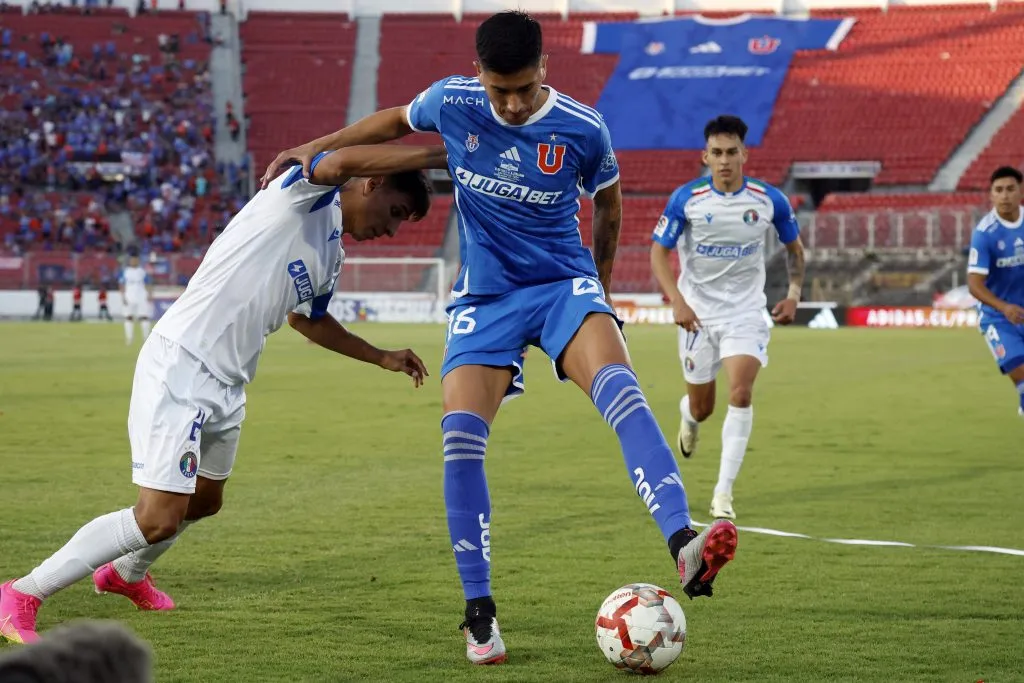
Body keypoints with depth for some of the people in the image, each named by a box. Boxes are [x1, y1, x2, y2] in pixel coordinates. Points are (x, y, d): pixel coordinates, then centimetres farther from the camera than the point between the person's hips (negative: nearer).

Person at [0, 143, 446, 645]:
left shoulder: (331, 258, 16)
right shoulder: (304, 195, -11)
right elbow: (341, 162, -35)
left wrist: (383, 358, 35)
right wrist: (439, 156, -32)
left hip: (227, 386, 10)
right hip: (179, 364, -10)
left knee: (203, 501, 27)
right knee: (159, 518, -17)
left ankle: (126, 575, 56)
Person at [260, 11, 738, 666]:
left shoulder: (583, 129, -11)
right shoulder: (452, 103, -7)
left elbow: (608, 205, 10)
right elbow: (396, 121, 18)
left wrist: (600, 287, 20)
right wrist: (318, 147, 13)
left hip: (564, 281, -2)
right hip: (485, 295, 2)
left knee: (616, 382, -32)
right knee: (461, 435, -15)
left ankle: (685, 548, -45)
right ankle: (479, 611, -2)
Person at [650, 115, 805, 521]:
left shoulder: (769, 201, -6)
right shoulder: (686, 199, -9)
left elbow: (794, 247, 11)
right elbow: (658, 252, -5)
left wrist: (794, 295, -2)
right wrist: (676, 301, -19)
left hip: (746, 312, 0)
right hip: (698, 312, 0)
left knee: (741, 393, -21)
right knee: (701, 407, 9)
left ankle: (723, 493, -17)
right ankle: (688, 417, 51)